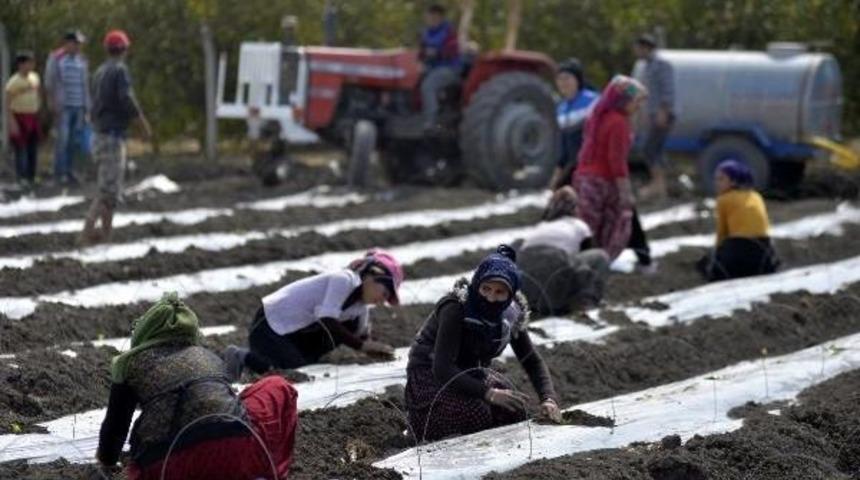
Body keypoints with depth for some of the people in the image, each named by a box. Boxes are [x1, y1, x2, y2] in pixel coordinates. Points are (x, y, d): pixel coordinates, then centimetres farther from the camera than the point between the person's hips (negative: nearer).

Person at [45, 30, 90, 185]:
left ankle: (69, 171, 8)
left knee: (74, 140, 3)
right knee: (63, 137, -11)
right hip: (63, 106, -5)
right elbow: (49, 83, -2)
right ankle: (59, 173, -7)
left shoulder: (82, 60, 13)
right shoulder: (56, 58, -1)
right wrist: (53, 103, -8)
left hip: (79, 106, 5)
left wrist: (87, 108, 13)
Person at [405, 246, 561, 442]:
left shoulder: (511, 315, -9)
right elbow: (442, 368, -34)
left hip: (470, 373, 6)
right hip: (430, 375, -6)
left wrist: (548, 399, -20)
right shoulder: (455, 308, -28)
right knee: (476, 415, -30)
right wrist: (488, 393, -42)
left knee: (514, 411, -17)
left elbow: (533, 361, -1)